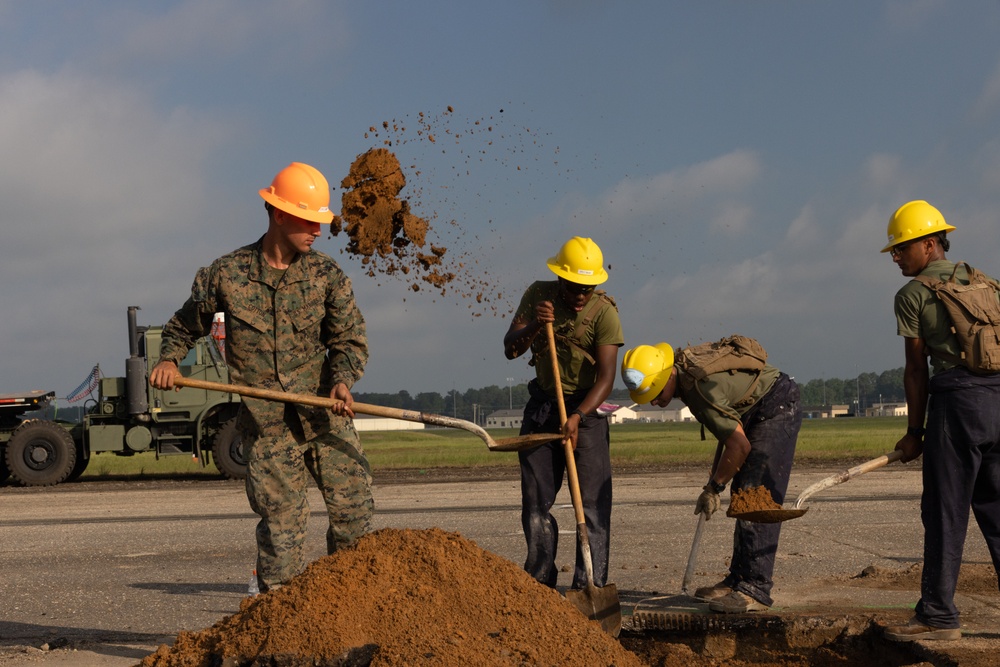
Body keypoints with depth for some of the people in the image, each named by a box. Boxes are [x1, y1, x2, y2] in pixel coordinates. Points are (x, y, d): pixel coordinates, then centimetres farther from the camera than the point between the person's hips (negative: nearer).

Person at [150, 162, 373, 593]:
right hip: (265, 425, -2)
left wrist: (343, 380, -19)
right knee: (279, 524, -1)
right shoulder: (226, 274, 0)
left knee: (354, 510, 0)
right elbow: (186, 325, 15)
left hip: (325, 415, 2)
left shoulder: (326, 275, 3)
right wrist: (169, 360, -4)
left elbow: (350, 339, 1)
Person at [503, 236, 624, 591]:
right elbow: (510, 348, -4)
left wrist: (577, 416, -35)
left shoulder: (604, 312, -16)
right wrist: (533, 326, -24)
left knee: (593, 501, -10)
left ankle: (589, 585, -9)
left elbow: (606, 376, -22)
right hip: (541, 405, 4)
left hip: (585, 406, -4)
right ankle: (539, 581, 16)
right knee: (535, 500, 6)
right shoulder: (538, 295, -4)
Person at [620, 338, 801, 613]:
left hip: (778, 409, -10)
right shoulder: (686, 370, -1)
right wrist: (717, 468, 16)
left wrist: (713, 488, -14)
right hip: (756, 413, 10)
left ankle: (755, 589, -19)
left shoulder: (700, 388, -29)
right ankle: (738, 580, 13)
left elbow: (740, 446, -25)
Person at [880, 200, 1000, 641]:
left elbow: (916, 369, 0)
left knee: (945, 513, -1)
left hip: (958, 399, -6)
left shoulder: (913, 294, 1)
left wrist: (914, 431, 6)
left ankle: (938, 616, 2)